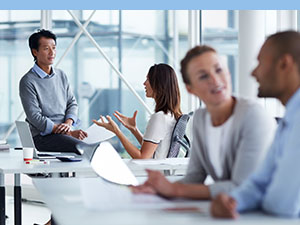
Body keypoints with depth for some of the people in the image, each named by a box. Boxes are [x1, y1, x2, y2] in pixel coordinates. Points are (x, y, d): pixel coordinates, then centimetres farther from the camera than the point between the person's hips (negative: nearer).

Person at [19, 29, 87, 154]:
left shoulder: (61, 75, 15)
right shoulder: (28, 81, -6)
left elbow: (72, 103, 17)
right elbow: (35, 118, -13)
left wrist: (68, 123, -8)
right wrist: (69, 133, -18)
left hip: (65, 131, 7)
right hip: (43, 135, -7)